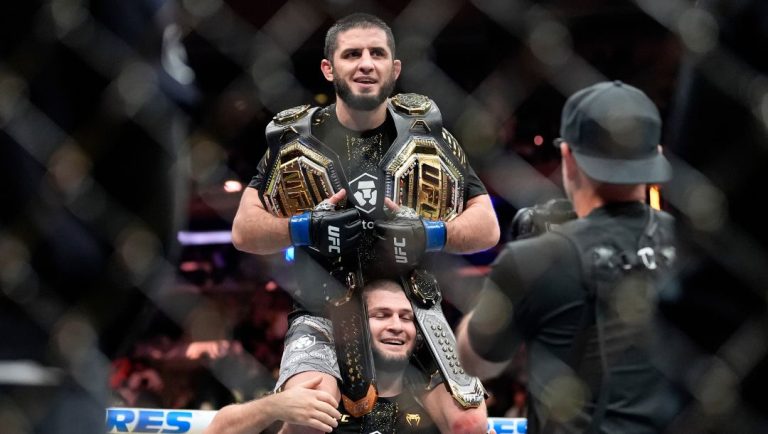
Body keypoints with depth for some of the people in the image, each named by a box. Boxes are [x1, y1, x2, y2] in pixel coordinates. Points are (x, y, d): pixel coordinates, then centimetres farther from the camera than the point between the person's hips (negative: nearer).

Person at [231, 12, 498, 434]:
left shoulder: (427, 134, 4)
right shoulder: (294, 140, 3)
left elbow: (487, 228, 4)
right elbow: (244, 230, 4)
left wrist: (426, 233, -17)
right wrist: (308, 227, -16)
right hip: (325, 313, -1)